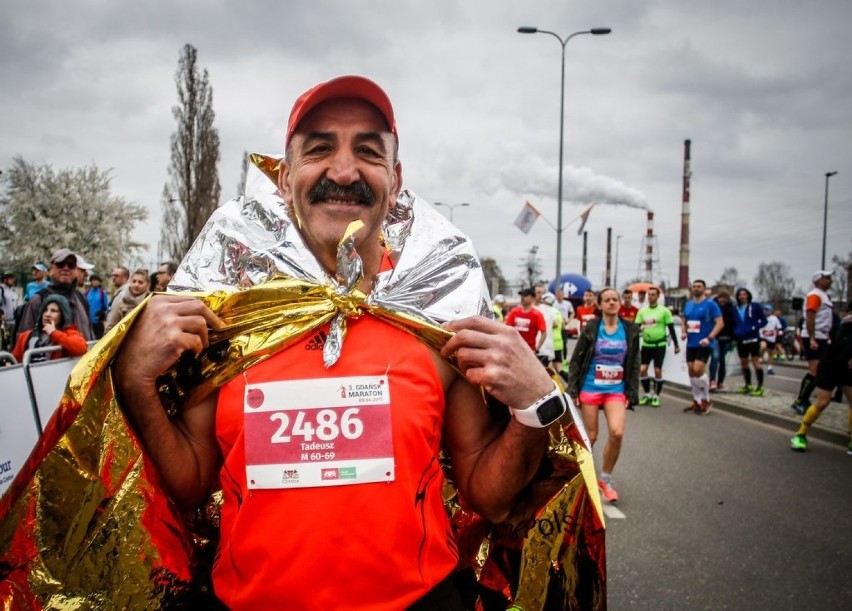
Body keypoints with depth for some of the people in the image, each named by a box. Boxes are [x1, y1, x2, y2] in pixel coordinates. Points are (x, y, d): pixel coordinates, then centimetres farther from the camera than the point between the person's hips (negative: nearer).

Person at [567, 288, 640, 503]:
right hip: (590, 389, -1)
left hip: (616, 390, 2)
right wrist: (572, 391, -6)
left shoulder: (630, 330, 2)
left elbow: (634, 364, 7)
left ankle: (605, 479, 6)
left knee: (617, 433, -15)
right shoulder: (590, 328, -5)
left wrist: (631, 394, 1)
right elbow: (575, 360, -2)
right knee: (591, 436, 3)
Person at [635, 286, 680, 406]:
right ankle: (647, 394, 14)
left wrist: (676, 345, -2)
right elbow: (636, 327, 7)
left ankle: (656, 396, 13)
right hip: (646, 345, 3)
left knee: (657, 371, -2)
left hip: (659, 345, -3)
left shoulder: (664, 311, -4)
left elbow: (671, 328, -2)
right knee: (642, 369, -3)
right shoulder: (642, 311, 6)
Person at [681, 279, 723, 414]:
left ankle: (706, 400, 2)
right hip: (690, 344, 6)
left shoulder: (710, 304, -7)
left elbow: (720, 323, -11)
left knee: (698, 370, -16)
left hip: (703, 344, -6)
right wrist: (683, 332, 2)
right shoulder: (687, 305, 11)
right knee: (691, 373, 8)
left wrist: (709, 338, -21)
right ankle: (696, 401, 21)